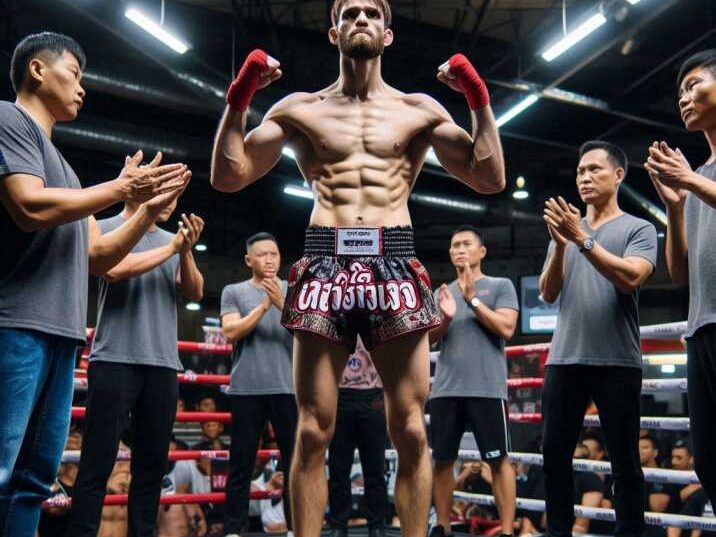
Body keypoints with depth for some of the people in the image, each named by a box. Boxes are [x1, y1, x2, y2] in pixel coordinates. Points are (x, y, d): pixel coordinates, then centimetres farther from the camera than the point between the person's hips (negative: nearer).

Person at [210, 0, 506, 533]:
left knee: (410, 431, -2)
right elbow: (228, 177, 9)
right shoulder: (300, 108, 14)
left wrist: (479, 100, 1)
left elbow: (490, 179, 9)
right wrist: (238, 98, 1)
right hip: (324, 263, 0)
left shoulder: (420, 109, 14)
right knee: (313, 432, -1)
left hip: (395, 264, 0)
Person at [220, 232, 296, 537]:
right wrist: (263, 306, -12)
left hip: (288, 386, 1)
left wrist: (282, 304, -15)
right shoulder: (234, 292, 8)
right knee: (241, 462, 2)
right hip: (246, 388, -1)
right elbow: (230, 332, -4)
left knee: (295, 460, 1)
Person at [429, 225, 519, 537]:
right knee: (443, 460, 6)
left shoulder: (501, 286, 5)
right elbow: (430, 338, 10)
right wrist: (445, 317, -10)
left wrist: (472, 300, -11)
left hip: (487, 389, -4)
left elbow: (507, 328, -7)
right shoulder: (442, 292, 17)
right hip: (446, 389, 4)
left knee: (498, 460, -1)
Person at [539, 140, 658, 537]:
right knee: (554, 457, 4)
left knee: (625, 463, 1)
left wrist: (583, 239, -18)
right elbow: (548, 293, 8)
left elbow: (631, 277, -14)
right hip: (564, 360, 4)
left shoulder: (639, 229, 5)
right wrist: (561, 246, -9)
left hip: (617, 362, -4)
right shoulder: (566, 228, 17)